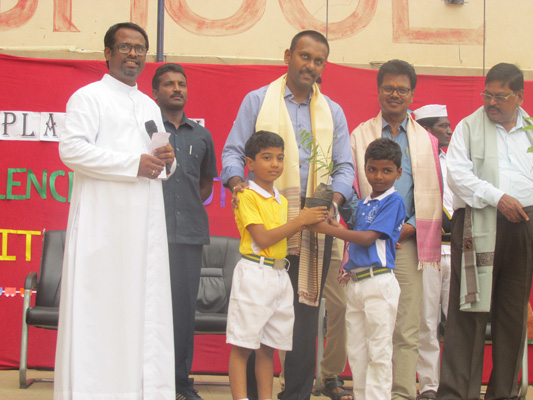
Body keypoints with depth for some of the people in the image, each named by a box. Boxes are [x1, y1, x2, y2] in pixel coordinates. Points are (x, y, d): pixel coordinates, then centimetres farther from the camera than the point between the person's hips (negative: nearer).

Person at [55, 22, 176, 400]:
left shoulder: (150, 107, 24)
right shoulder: (89, 97, 1)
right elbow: (72, 149, -13)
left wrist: (167, 160, 5)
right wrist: (134, 164, -15)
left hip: (145, 222, 7)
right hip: (103, 220, -7)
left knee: (147, 304, 2)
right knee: (100, 302, -9)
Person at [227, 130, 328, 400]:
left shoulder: (281, 200, 17)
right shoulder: (247, 196, -7)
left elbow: (279, 238, 16)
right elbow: (263, 238, -15)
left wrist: (305, 222, 3)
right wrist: (300, 220, -12)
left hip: (279, 275, 8)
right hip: (254, 274, -7)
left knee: (267, 346, 10)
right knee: (241, 345, -5)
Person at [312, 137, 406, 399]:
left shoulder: (394, 201, -7)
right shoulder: (363, 203, 17)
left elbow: (368, 238, -13)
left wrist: (328, 229, -10)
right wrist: (349, 264, 1)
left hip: (379, 281, -8)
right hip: (355, 282, 8)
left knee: (379, 352, -5)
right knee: (356, 352, 11)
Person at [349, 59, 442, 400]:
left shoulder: (427, 141, 14)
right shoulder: (359, 135, 12)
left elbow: (433, 195, 9)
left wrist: (412, 226, -5)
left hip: (409, 241, 1)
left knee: (407, 329, -3)